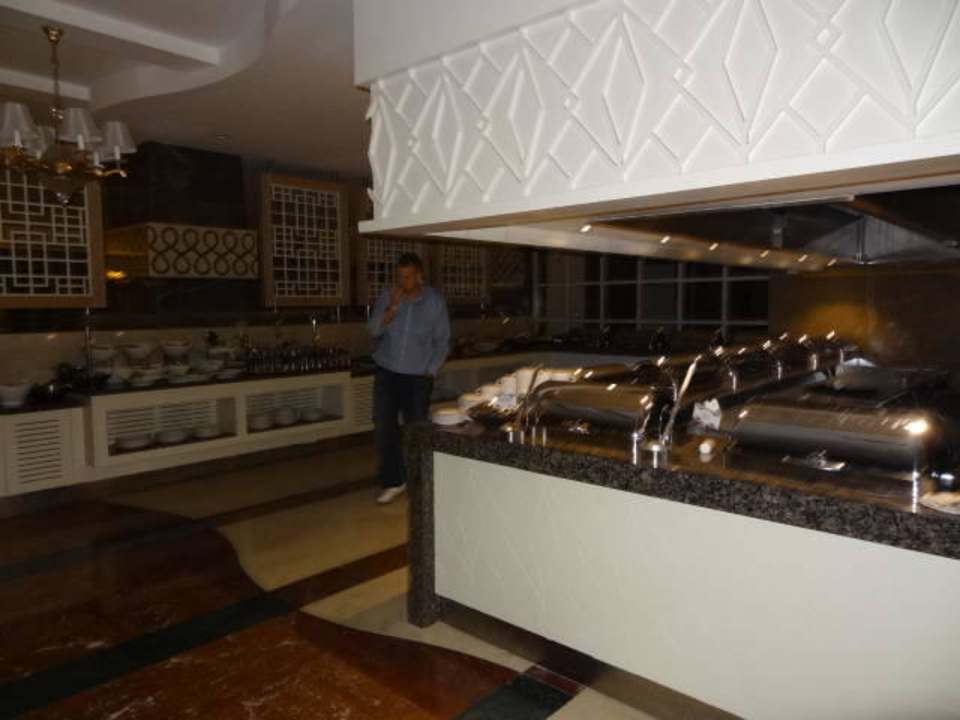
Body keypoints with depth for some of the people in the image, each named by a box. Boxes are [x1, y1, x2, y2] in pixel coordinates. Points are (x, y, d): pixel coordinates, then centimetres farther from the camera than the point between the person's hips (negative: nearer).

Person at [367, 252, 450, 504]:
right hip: (387, 373, 1)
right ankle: (393, 481, 11)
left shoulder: (434, 301, -3)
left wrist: (431, 370, -4)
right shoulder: (387, 297, -1)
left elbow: (442, 341, 2)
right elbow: (375, 330, -11)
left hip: (418, 377, -1)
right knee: (384, 427, -2)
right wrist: (393, 306, -22)